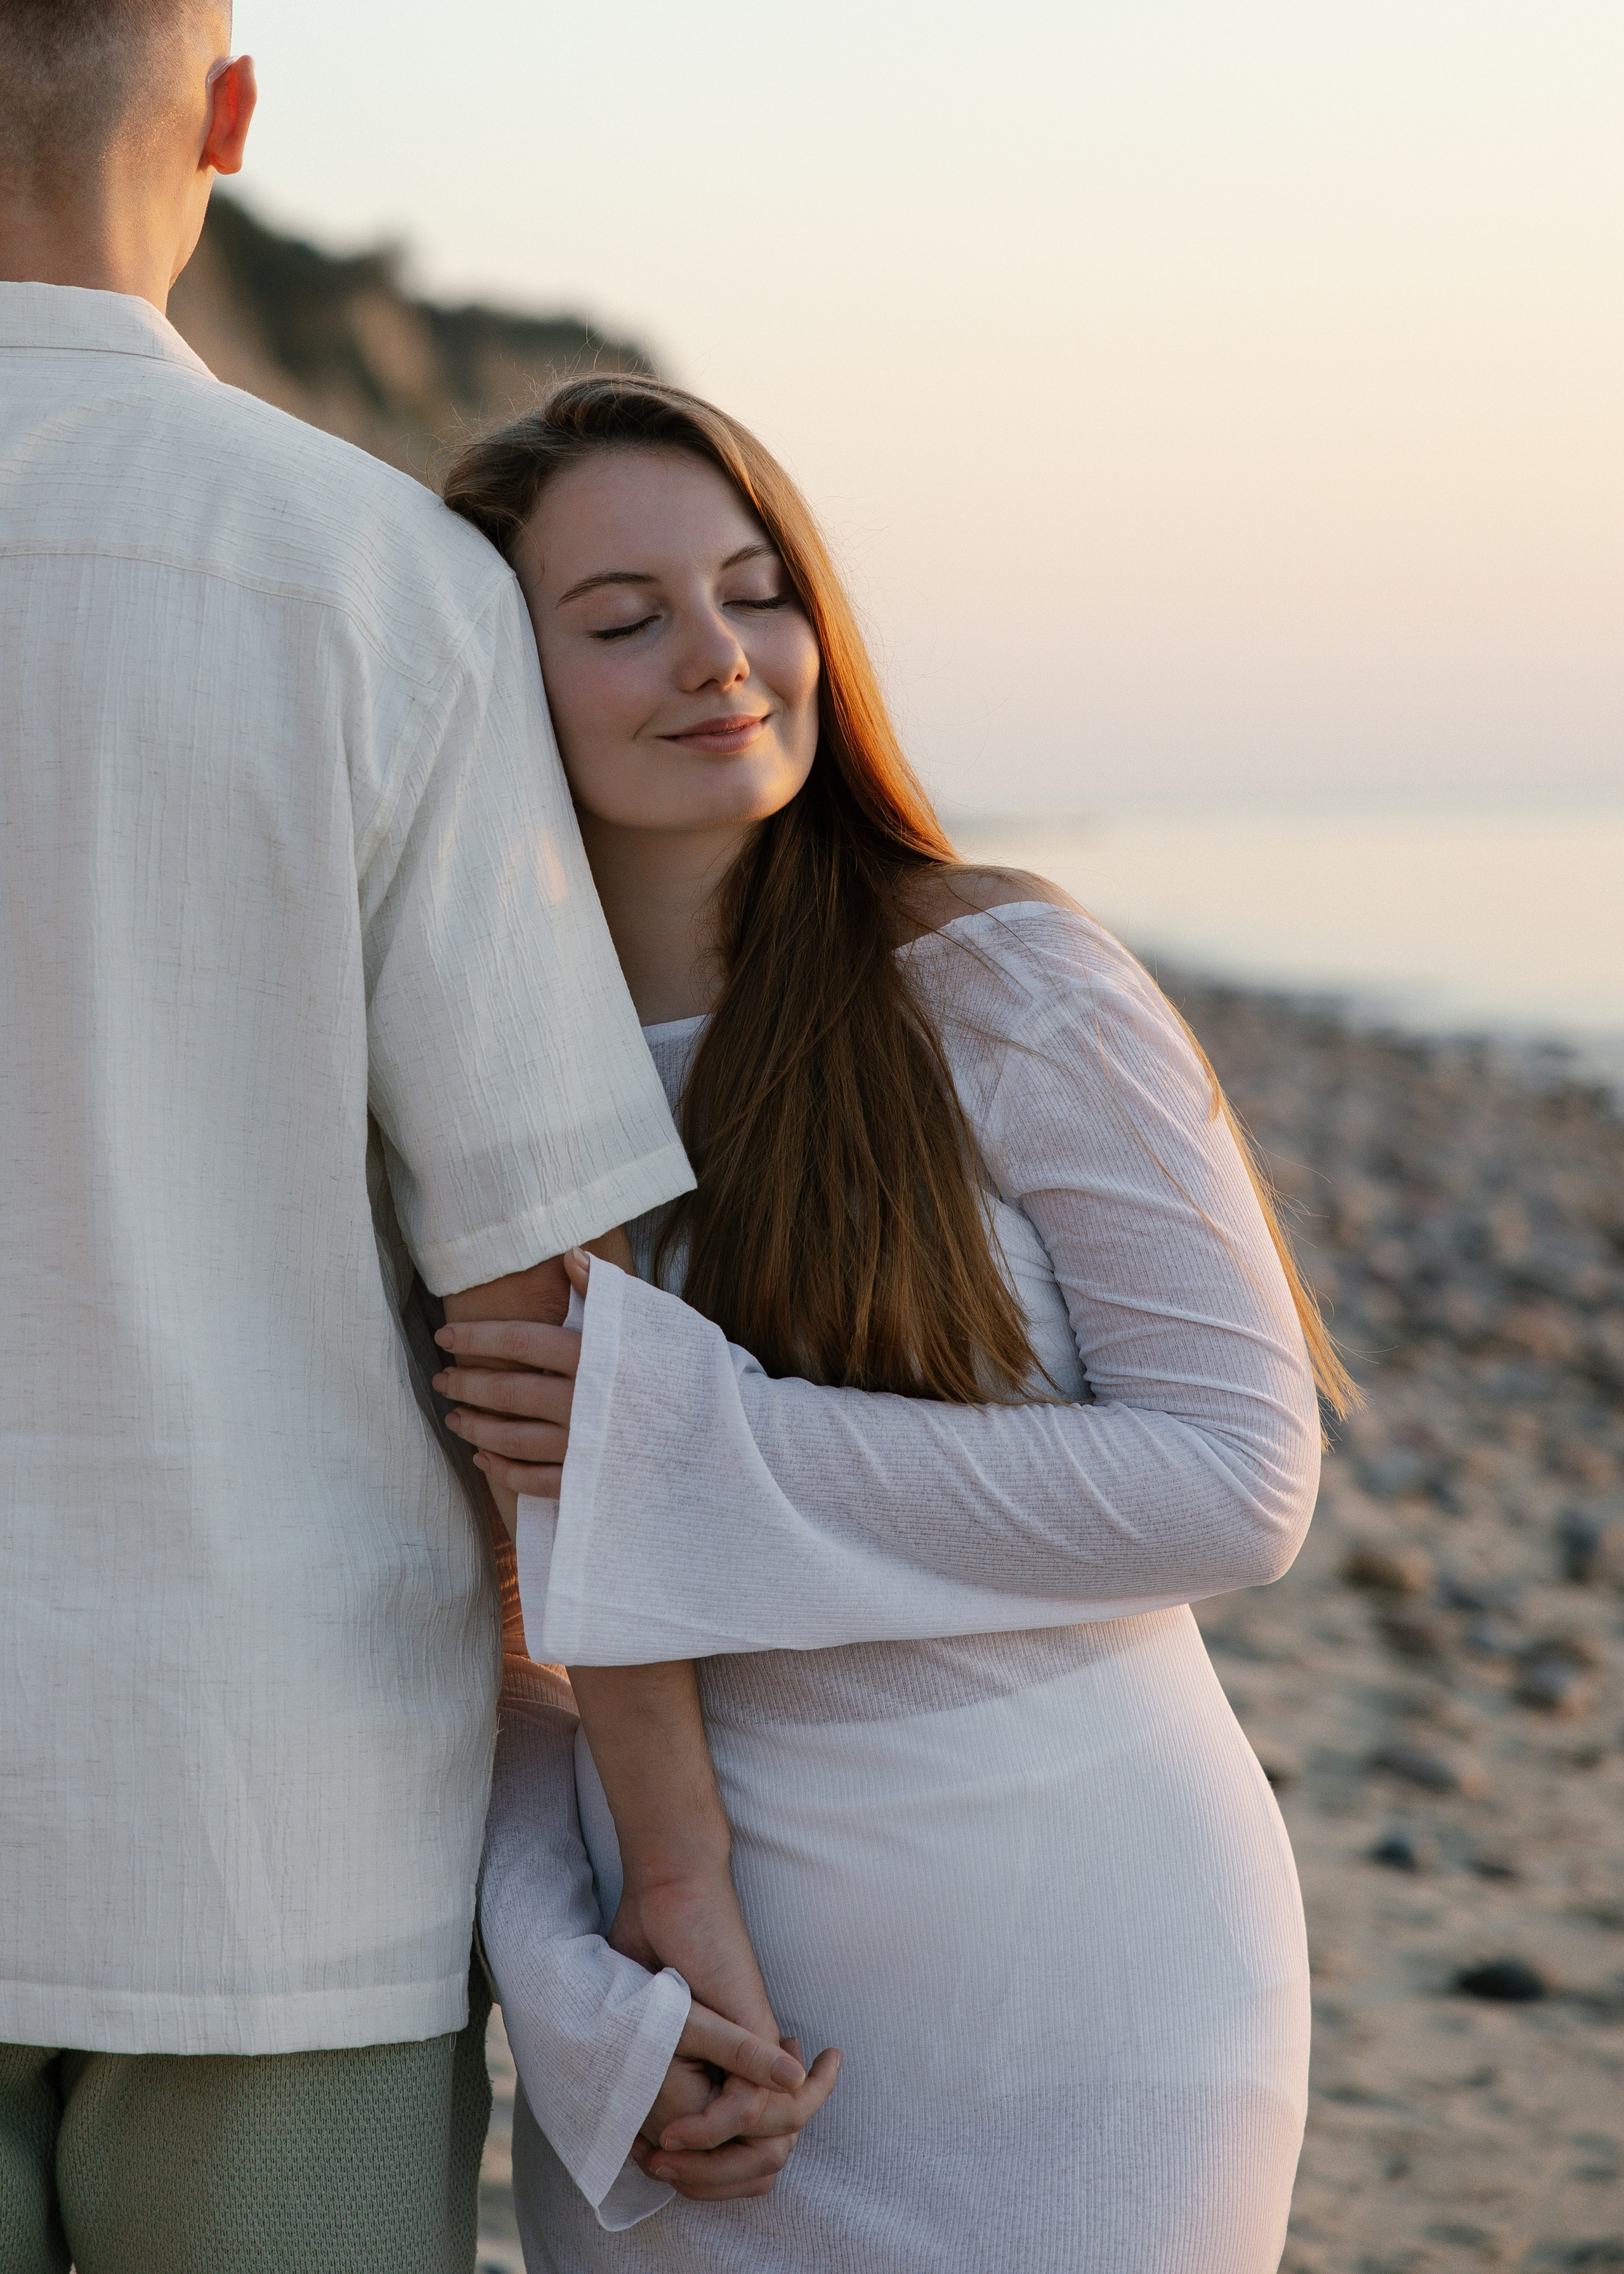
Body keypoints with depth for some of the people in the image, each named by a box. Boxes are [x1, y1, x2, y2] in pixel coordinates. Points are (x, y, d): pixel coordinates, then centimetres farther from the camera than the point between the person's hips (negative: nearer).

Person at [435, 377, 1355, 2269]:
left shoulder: (1007, 987, -9)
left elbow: (1239, 1483, -15)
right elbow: (480, 1651, 3)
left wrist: (693, 1441, -19)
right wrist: (585, 1995, -13)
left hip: (1070, 2004, -3)